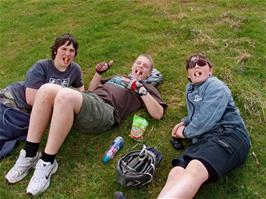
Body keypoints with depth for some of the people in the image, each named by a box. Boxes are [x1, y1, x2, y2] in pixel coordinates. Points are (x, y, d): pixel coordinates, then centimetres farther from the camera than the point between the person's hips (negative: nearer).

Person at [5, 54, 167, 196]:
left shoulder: (146, 88, 21)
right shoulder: (117, 77, 38)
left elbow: (158, 114, 4)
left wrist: (141, 90, -4)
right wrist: (99, 72, 26)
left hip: (105, 111, -6)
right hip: (85, 101, 6)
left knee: (65, 95, -36)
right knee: (46, 89, -23)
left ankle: (48, 162, -27)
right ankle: (30, 154, -20)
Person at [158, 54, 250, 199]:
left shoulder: (215, 86, 1)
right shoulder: (190, 88, 26)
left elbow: (206, 120, -10)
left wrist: (185, 132, 5)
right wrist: (184, 123, 20)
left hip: (228, 135, -6)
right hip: (203, 140, 6)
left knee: (194, 170, -39)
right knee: (176, 173, -27)